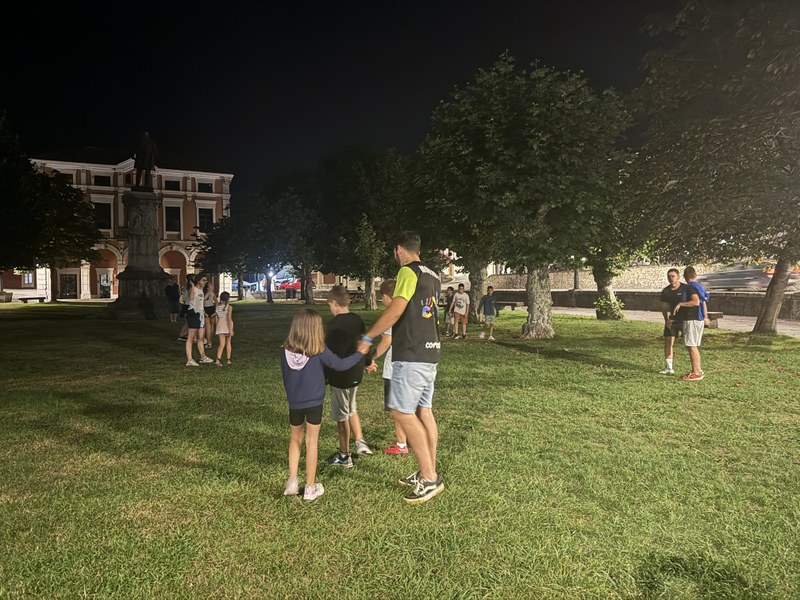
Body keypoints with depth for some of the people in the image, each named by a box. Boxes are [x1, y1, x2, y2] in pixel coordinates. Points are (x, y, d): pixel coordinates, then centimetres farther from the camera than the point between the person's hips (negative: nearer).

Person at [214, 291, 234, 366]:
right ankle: (228, 360, 19)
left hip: (220, 327, 3)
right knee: (228, 343, 13)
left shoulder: (218, 306, 6)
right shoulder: (229, 307, -9)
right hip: (228, 326, -3)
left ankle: (218, 359, -20)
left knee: (221, 344, 0)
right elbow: (229, 318, -16)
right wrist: (231, 330, -16)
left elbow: (217, 319, 11)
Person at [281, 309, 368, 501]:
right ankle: (310, 488, 14)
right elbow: (340, 365, -16)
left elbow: (285, 377, 5)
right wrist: (360, 353, -3)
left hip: (294, 404, 3)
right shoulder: (319, 352, -16)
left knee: (295, 439, 20)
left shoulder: (286, 351, -5)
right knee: (311, 442, 7)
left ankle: (292, 482, 16)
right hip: (314, 403, -3)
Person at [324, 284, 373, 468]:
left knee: (341, 416, 6)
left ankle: (344, 456, 17)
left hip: (340, 376, -7)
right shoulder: (357, 320, 2)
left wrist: (324, 377, -7)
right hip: (356, 374, 7)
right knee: (351, 409, 26)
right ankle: (360, 442, 23)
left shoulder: (334, 324, -20)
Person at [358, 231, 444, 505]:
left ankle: (429, 478, -6)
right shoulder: (433, 276, 15)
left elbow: (395, 310, -21)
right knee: (424, 411, 12)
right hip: (430, 351, 9)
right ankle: (428, 474, 18)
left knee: (402, 412, -7)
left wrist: (367, 338, -13)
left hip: (411, 354, -9)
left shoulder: (408, 272, -11)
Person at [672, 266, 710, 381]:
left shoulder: (690, 287, -14)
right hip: (699, 319, 9)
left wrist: (680, 304, -18)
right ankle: (698, 370, 23)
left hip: (691, 320, -9)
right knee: (694, 346, 16)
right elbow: (704, 302, 22)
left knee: (691, 346, -6)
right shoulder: (699, 286, 14)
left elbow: (696, 302, -27)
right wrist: (705, 316, 33)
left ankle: (696, 373, -5)